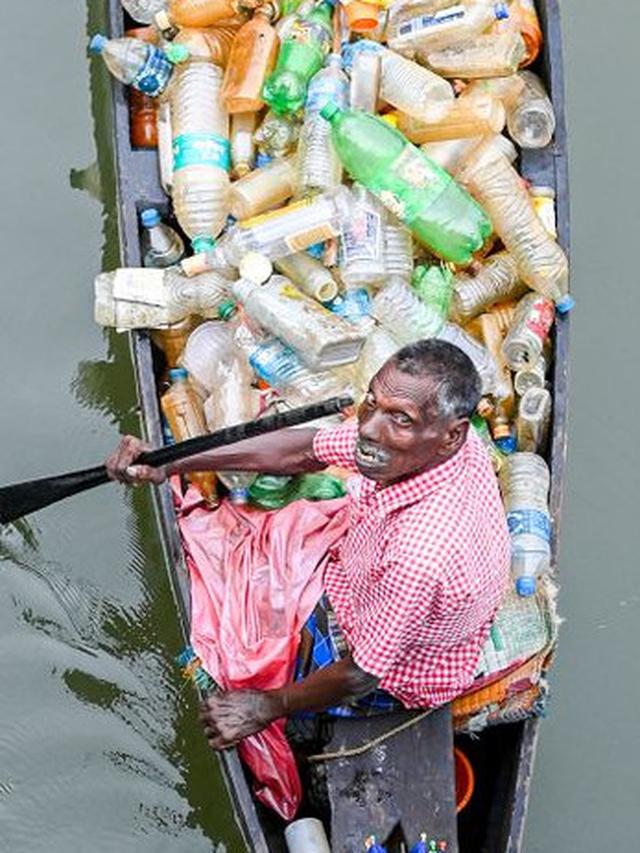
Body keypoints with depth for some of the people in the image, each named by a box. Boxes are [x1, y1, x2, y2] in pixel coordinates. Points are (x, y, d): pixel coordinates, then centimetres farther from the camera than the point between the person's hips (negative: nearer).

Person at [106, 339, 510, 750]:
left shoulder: (422, 552, -46)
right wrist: (168, 463, -16)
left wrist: (267, 705, -15)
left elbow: (360, 677, -30)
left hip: (402, 675, -7)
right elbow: (305, 450, -11)